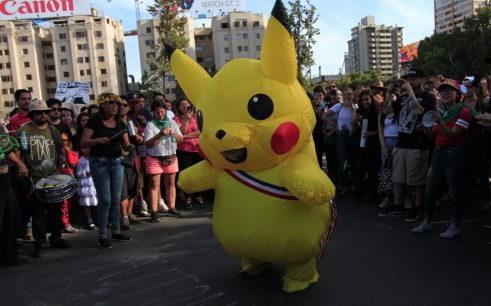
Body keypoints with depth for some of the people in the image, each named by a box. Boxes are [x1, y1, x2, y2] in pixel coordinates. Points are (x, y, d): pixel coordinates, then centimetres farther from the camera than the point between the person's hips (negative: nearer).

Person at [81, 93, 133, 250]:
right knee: (105, 200, -6)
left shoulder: (120, 123, 9)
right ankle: (102, 237, 4)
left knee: (116, 199, 8)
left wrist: (129, 147, -13)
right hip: (99, 162, -5)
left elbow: (125, 144, 9)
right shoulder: (94, 121, -5)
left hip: (117, 162, 5)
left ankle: (116, 232, 20)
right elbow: (83, 142, -9)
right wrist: (98, 140, -25)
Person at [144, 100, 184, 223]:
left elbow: (181, 139, 8)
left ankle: (171, 208, 20)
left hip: (171, 157, 4)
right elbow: (148, 143, -12)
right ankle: (154, 212, -1)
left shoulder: (172, 123, 9)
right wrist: (160, 135, -22)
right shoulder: (150, 125, -4)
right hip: (154, 158, -4)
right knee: (155, 185, -3)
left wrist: (174, 134, -12)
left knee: (171, 183, 9)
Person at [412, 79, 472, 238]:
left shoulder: (463, 112, -7)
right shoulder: (440, 112, 15)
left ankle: (454, 226, 11)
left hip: (454, 153, -7)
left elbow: (452, 135, -18)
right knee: (430, 189, 9)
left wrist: (440, 123, -34)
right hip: (438, 152, 7)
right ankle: (426, 222, 20)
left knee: (456, 191, 1)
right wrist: (426, 128, -2)